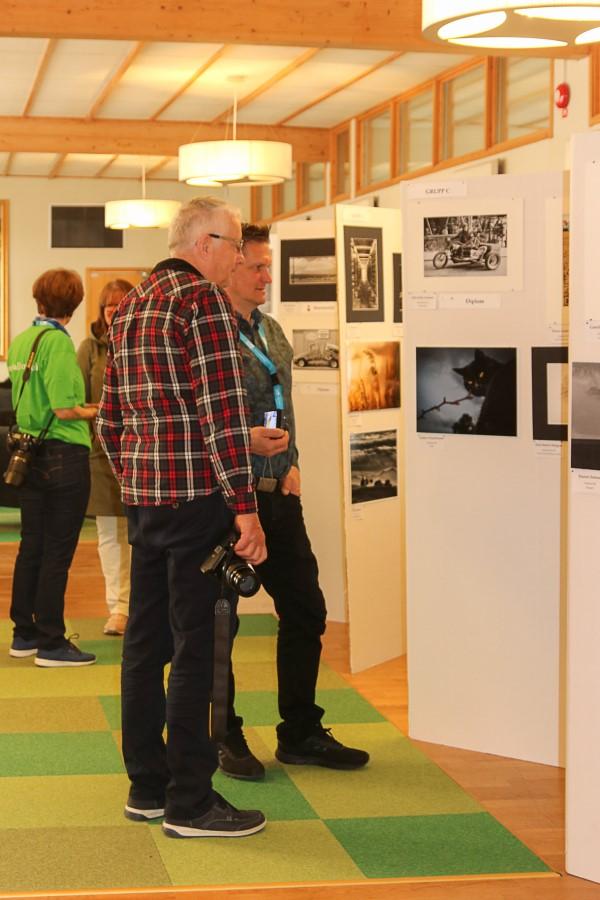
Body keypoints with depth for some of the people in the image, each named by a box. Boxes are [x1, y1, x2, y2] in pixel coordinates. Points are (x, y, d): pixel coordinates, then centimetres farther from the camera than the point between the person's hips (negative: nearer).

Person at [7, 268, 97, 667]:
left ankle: (24, 634, 23)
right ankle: (51, 644, 4)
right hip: (64, 454, -8)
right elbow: (64, 410, -21)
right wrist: (93, 412, -2)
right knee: (58, 552, -1)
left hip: (30, 452, 8)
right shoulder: (58, 342, -16)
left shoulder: (19, 341, 8)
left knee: (31, 545, 14)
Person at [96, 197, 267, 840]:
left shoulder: (129, 307, 16)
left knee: (145, 640, 13)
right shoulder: (202, 298, -10)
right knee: (194, 647, -3)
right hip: (194, 492, -9)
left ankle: (146, 786, 22)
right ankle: (189, 803, 3)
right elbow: (221, 408, -17)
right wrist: (245, 506, -17)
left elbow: (109, 418, 18)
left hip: (142, 495, 9)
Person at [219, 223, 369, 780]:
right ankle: (225, 738, 17)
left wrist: (291, 461, 11)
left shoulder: (271, 330, 15)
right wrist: (242, 439, -25)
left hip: (277, 494, 8)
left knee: (305, 609, 10)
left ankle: (300, 733, 22)